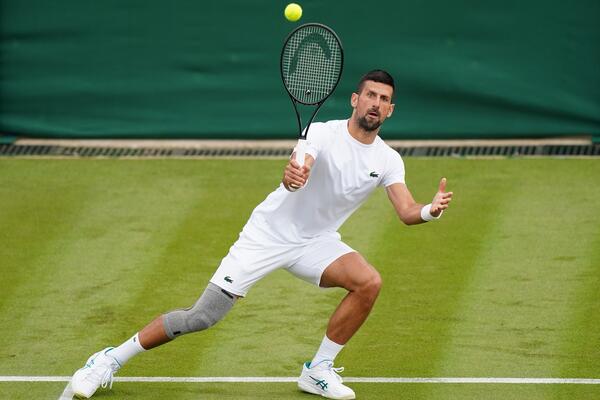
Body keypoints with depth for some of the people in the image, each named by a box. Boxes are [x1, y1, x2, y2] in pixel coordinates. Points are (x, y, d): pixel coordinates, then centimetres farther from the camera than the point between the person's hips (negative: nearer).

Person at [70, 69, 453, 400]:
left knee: (369, 282, -24)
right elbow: (298, 168, -37)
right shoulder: (323, 134, -18)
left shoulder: (388, 160, -5)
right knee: (202, 317, -9)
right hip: (270, 233, -4)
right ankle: (110, 361, 7)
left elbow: (407, 212, -14)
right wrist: (292, 175, -61)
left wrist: (431, 210, -36)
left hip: (316, 242, 4)